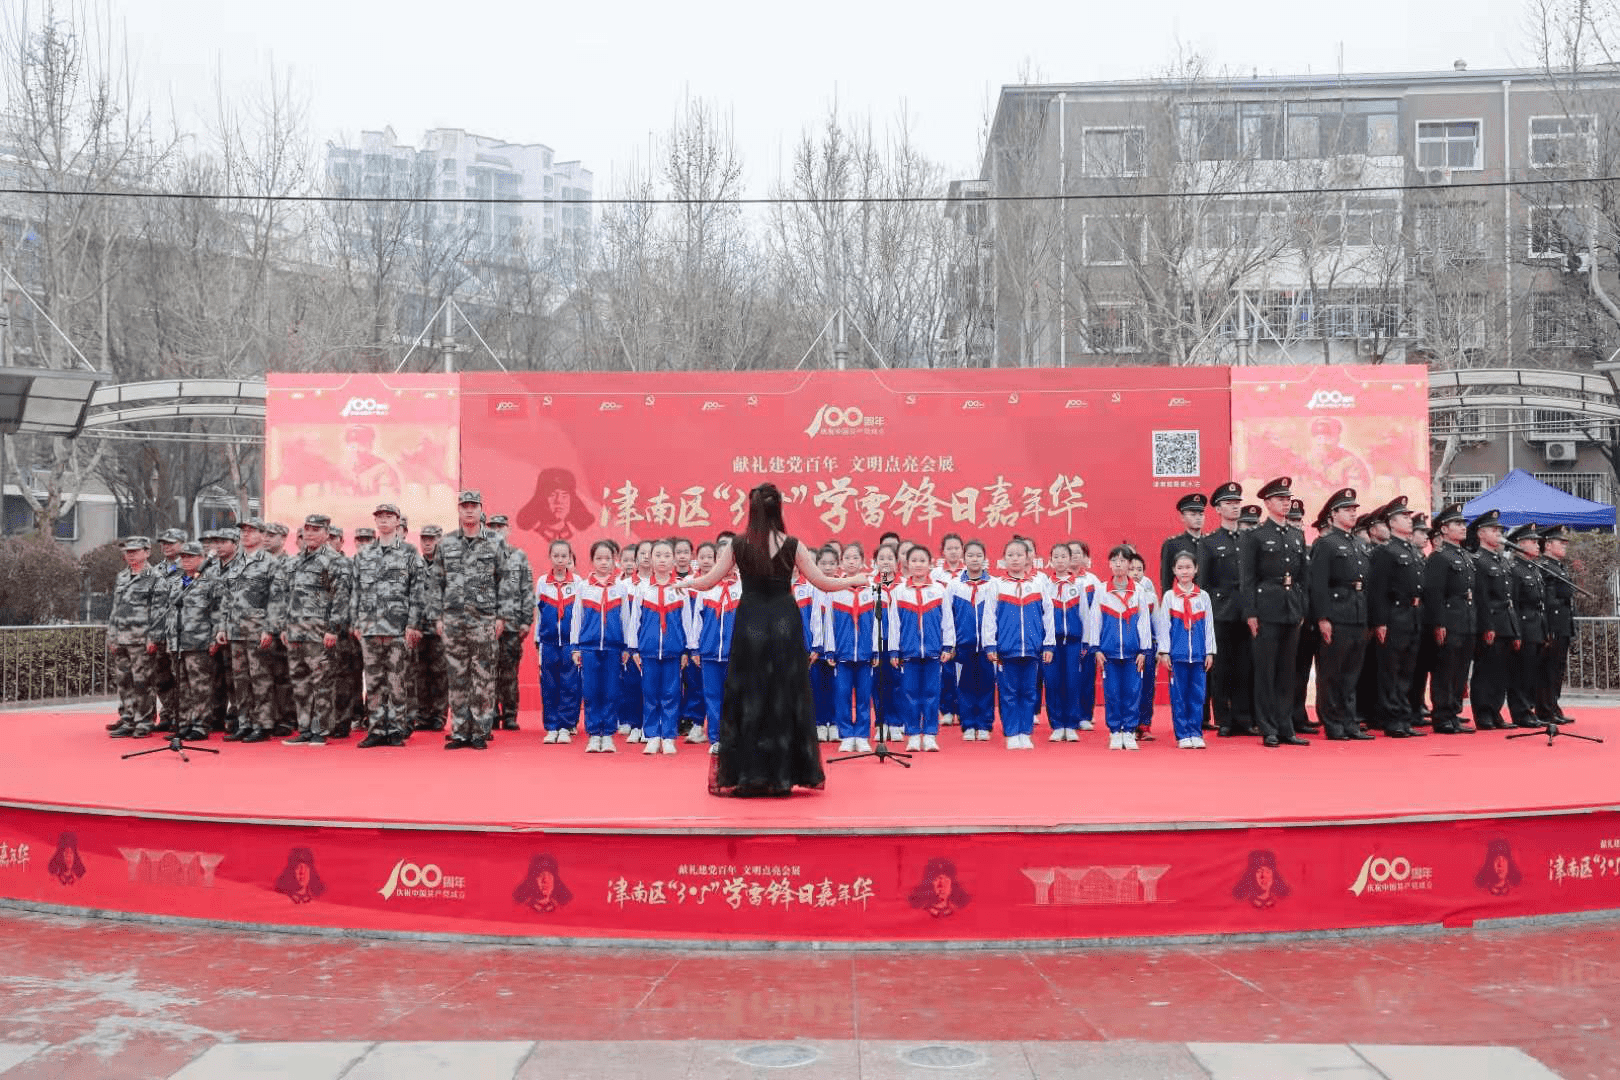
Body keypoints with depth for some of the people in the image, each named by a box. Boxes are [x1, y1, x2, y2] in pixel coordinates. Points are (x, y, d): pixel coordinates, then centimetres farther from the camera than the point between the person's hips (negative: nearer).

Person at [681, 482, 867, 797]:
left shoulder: (738, 545, -3)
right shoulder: (792, 545, -4)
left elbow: (708, 582, 3)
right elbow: (824, 583, 0)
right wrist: (853, 580, 18)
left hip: (750, 625, 0)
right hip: (784, 625, 0)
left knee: (748, 696, 8)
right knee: (784, 695, 9)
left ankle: (746, 775, 10)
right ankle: (783, 774, 12)